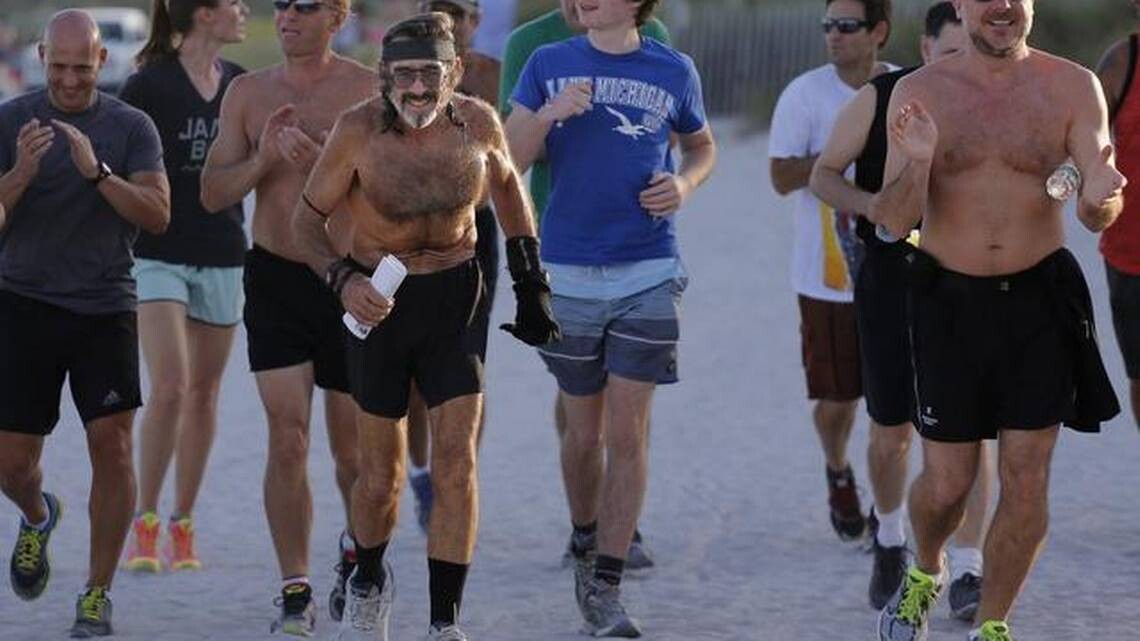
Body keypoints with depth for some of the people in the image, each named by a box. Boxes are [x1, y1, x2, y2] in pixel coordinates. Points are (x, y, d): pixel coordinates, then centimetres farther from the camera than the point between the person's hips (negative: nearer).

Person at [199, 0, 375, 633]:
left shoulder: (368, 90, -5)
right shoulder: (248, 93, 5)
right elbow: (212, 193, 5)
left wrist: (319, 153, -24)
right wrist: (263, 159, -13)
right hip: (275, 278, 1)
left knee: (354, 446, 7)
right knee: (287, 440, -8)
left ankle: (357, 548, 35)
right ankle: (295, 592, -2)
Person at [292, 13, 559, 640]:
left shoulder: (477, 123, -10)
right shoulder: (359, 130, -17)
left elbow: (506, 184, 12)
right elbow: (308, 217, -6)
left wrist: (530, 283, 11)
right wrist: (343, 279, -23)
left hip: (455, 301, 1)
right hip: (378, 301, -1)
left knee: (456, 464, -9)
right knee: (381, 474, 9)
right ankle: (368, 579, 39)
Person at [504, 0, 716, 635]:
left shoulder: (674, 71, 3)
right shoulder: (549, 65, 2)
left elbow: (703, 144, 19)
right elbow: (510, 161, 0)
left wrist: (685, 184, -2)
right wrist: (550, 113, -18)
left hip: (648, 273, -1)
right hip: (568, 271, 1)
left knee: (628, 433, -6)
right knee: (584, 431, 9)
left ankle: (607, 587, -3)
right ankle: (585, 547, 33)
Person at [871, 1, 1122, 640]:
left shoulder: (1073, 88, -4)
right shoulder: (920, 92, -4)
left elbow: (1101, 217, -7)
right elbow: (893, 222, -8)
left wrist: (1097, 199, -31)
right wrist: (917, 163, -29)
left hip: (1040, 299, 0)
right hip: (949, 300, 0)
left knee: (1027, 479, 1)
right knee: (948, 482, 4)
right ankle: (925, 573, 37)